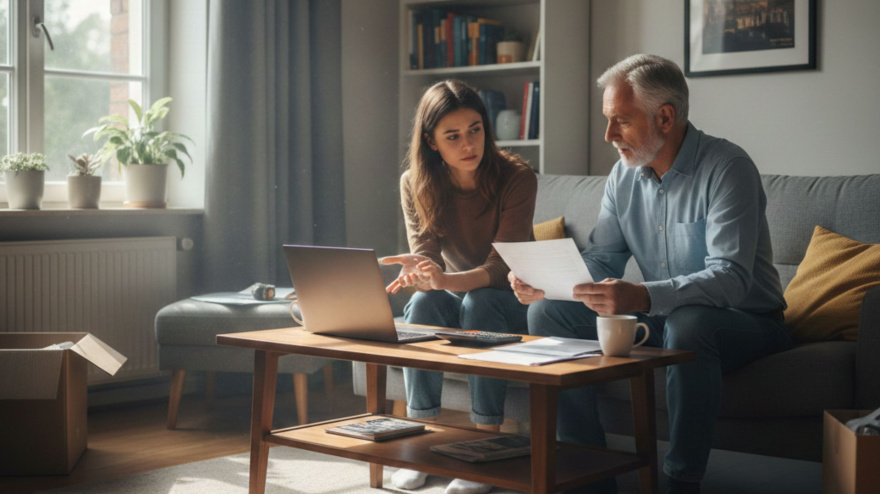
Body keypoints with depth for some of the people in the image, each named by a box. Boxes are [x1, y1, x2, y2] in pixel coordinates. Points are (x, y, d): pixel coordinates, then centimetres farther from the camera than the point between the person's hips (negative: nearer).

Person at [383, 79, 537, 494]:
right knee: (423, 303, -29)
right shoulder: (415, 184, -9)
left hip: (511, 299, -3)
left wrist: (448, 280, -46)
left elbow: (501, 266, -25)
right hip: (457, 295, 3)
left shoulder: (516, 177, -19)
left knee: (479, 303, -34)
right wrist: (419, 274, -42)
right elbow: (426, 254, -16)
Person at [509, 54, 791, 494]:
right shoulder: (624, 174, 4)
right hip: (660, 318, 7)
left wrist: (641, 297, -45)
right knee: (548, 313, -8)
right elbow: (600, 260, 6)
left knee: (686, 324, -40)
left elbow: (731, 277, -30)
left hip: (745, 321, -7)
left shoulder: (726, 168, -19)